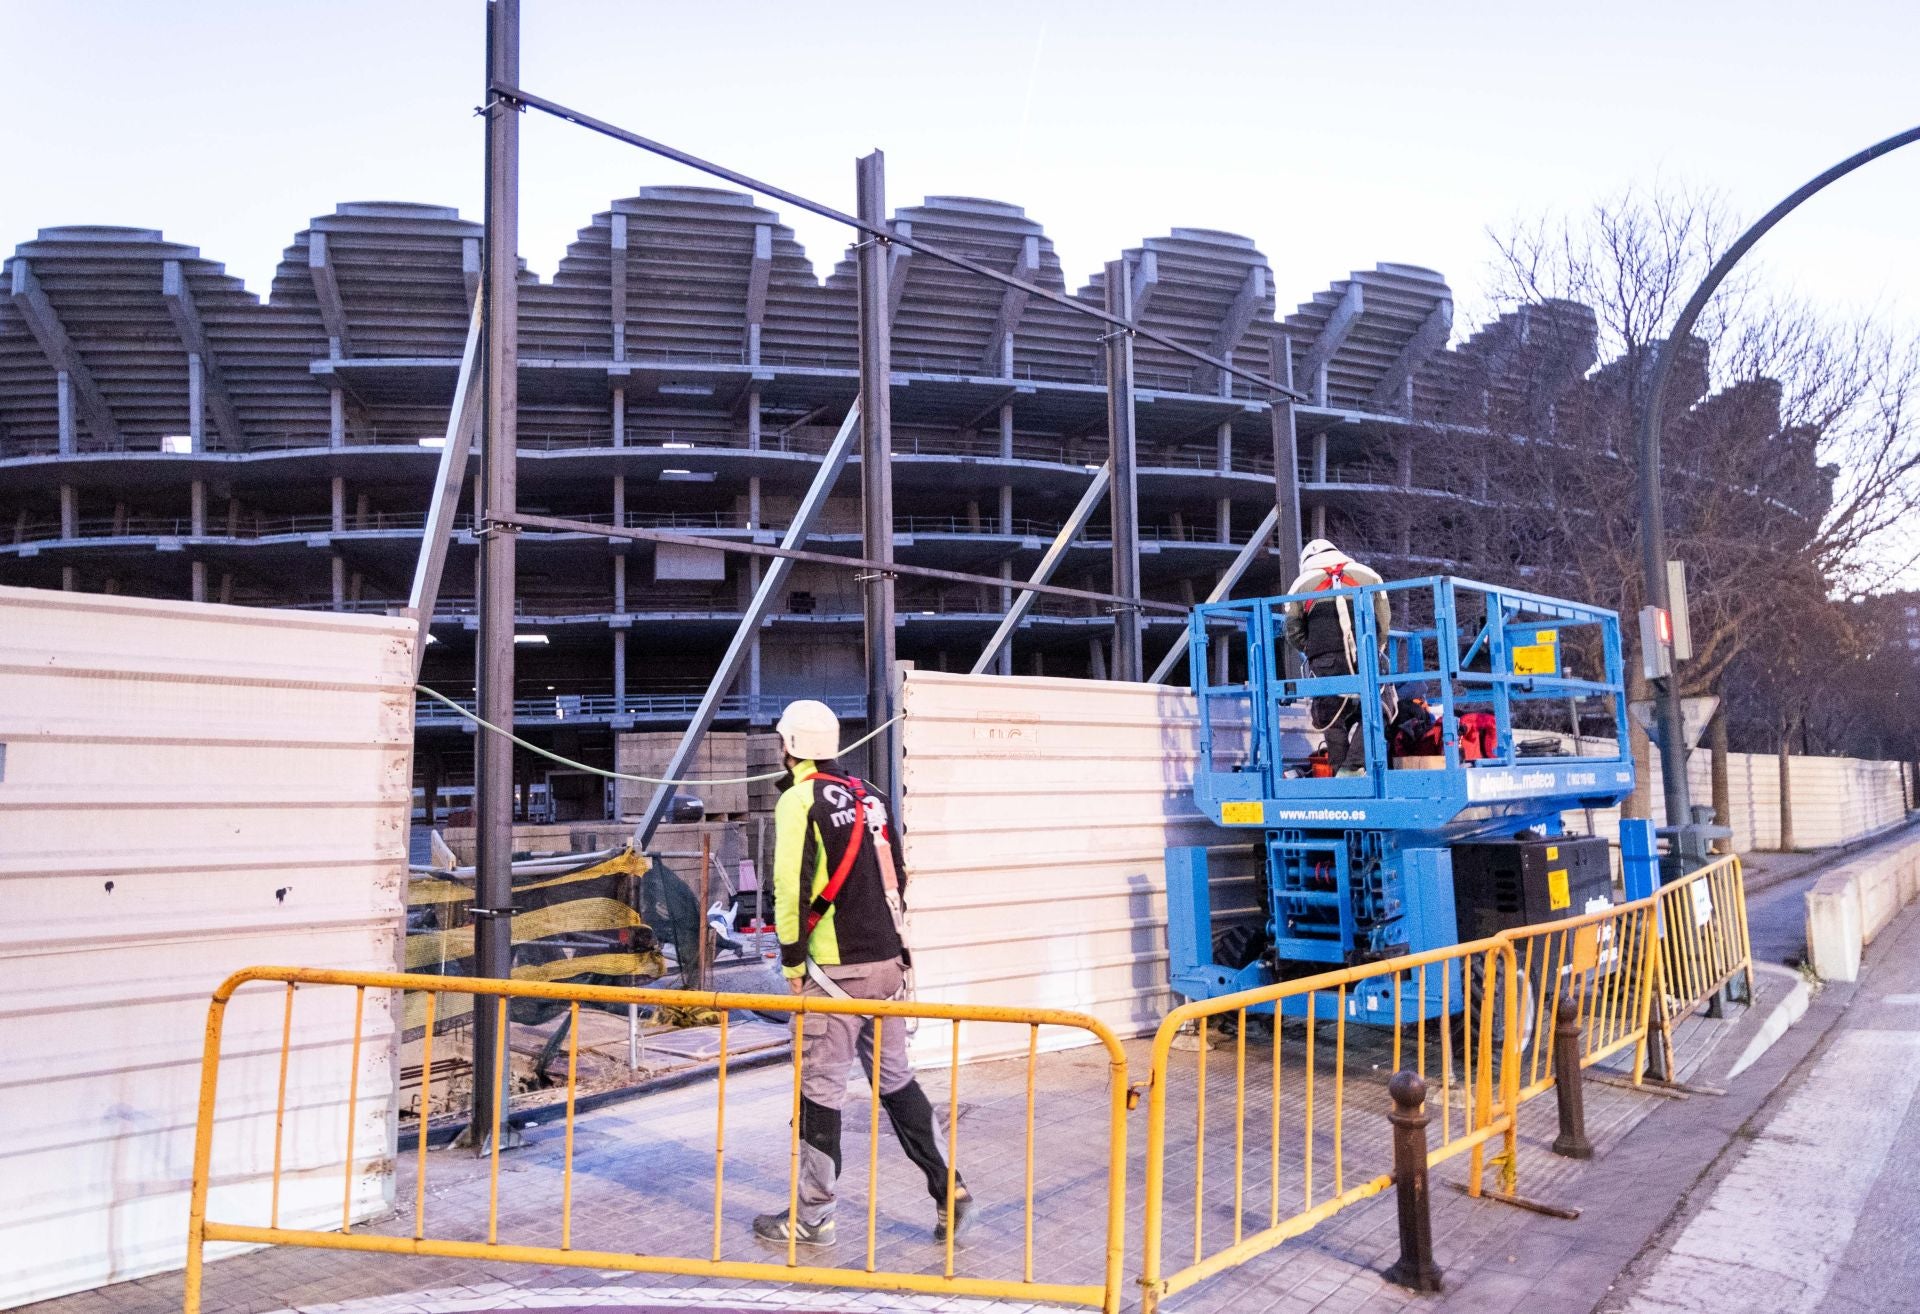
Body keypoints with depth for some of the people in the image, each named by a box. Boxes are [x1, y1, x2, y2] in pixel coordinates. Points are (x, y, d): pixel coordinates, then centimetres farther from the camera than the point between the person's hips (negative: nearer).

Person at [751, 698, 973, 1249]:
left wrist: (792, 962, -6)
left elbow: (792, 887, -14)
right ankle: (948, 1189, 15)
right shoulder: (867, 795, 14)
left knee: (820, 1089, 2)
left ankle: (812, 1217, 12)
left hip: (835, 971, -7)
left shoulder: (799, 800, -8)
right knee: (895, 1077, 16)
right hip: (888, 961, 7)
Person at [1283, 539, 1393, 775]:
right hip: (1365, 658, 0)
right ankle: (1353, 767, -9)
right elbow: (1384, 619, 14)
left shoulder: (1301, 584, 16)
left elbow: (1293, 632, 12)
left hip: (1325, 665, 0)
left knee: (1332, 720, 10)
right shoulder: (1368, 574, 18)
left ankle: (1340, 771, 7)